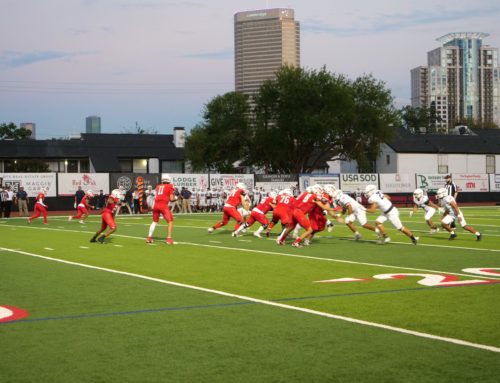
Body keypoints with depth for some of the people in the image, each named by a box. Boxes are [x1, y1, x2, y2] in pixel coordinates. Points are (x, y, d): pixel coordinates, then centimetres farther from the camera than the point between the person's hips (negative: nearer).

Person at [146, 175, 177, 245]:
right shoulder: (170, 186, 6)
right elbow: (171, 199, 2)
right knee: (170, 221, 2)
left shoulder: (158, 186, 20)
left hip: (156, 205, 5)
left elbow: (157, 196, 15)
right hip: (163, 205, -5)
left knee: (155, 221, 22)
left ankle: (149, 237, 21)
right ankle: (169, 238, -8)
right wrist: (175, 198, 23)